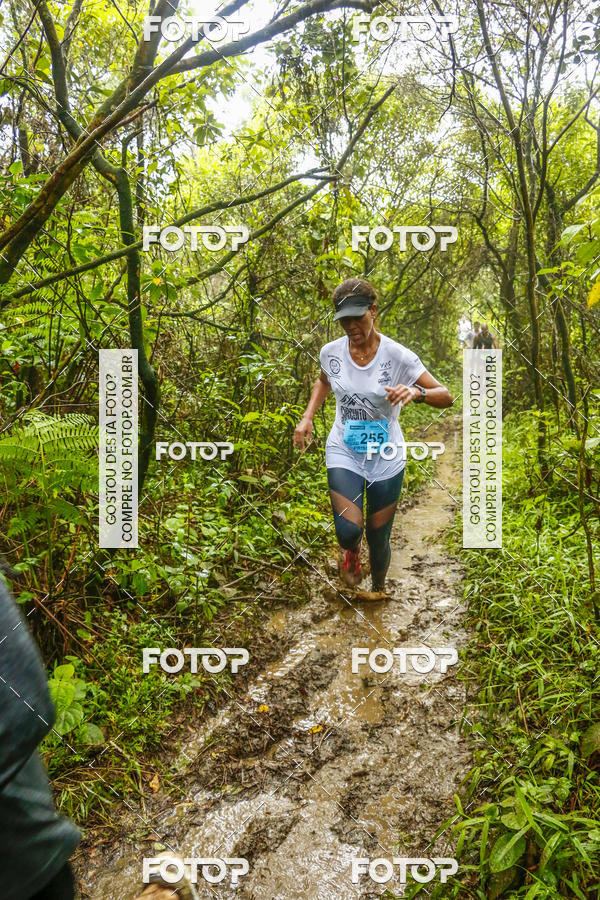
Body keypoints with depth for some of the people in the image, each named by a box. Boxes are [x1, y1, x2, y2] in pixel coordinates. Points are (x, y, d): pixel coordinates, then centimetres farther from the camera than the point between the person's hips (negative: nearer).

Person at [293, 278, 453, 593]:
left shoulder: (398, 356, -16)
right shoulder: (331, 352, -6)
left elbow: (446, 396, -14)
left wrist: (417, 392, -35)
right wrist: (307, 417, 5)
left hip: (386, 458, -1)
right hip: (343, 452, 1)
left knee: (378, 540, 10)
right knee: (349, 531, -19)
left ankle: (379, 588, 43)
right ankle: (350, 550, 21)